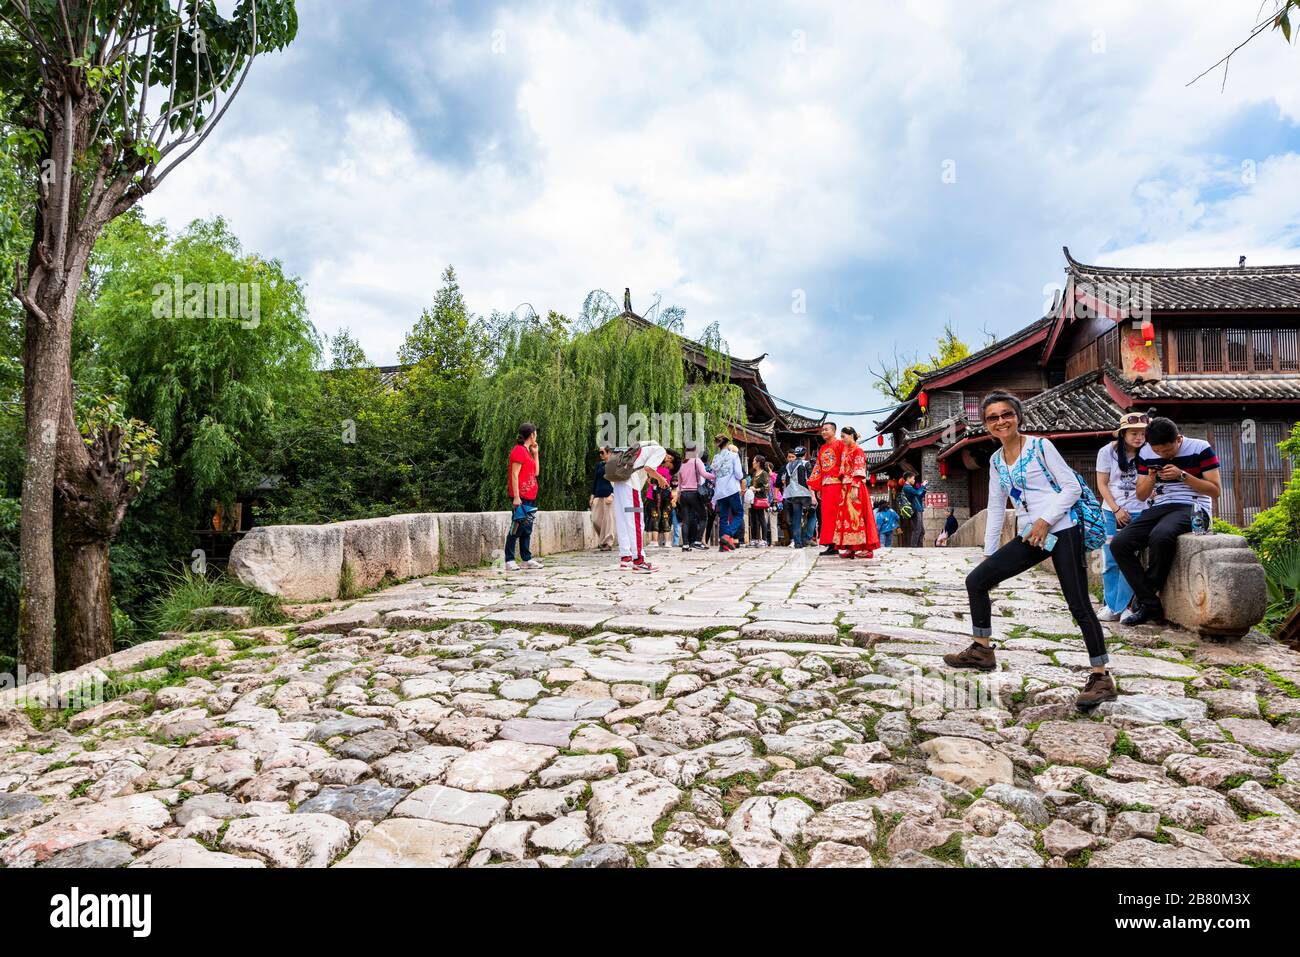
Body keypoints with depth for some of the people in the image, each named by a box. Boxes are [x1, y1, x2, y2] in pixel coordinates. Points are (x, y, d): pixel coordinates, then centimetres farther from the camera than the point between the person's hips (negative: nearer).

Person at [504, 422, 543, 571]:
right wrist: (516, 497, -20)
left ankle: (527, 559, 15)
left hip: (530, 497, 9)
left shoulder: (527, 451, 18)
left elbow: (536, 472, 20)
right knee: (516, 529, -7)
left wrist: (535, 453, 15)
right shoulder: (519, 450, -10)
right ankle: (509, 561, -4)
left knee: (527, 529, 10)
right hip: (520, 497, -9)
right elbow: (514, 475, -15)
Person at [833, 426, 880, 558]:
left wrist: (855, 488, -22)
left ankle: (867, 548, -7)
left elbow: (858, 472, -14)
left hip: (855, 488, -8)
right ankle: (850, 548, 5)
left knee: (856, 516, -9)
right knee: (846, 516, 4)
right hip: (846, 488, 8)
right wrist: (843, 487, 13)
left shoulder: (857, 450, -6)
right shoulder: (846, 451, 19)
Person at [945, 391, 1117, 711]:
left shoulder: (1040, 446, -4)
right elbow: (996, 508, 15)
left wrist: (1046, 520, -17)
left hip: (1062, 531, -6)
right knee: (976, 580, 0)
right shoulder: (996, 461, 12)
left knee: (1078, 605, -7)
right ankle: (982, 650, 12)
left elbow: (1072, 486, -6)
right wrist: (989, 552, 13)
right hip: (1029, 537, 6)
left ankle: (1101, 678, 2)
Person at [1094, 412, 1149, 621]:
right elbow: (1102, 484, 0)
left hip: (1137, 513, 0)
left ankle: (1122, 607, 0)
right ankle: (1110, 605, 9)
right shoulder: (1108, 451, -3)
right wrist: (1117, 510, -7)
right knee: (1110, 561, 0)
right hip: (1111, 512, 0)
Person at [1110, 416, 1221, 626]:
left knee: (1160, 536, -39)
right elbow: (1141, 495, 14)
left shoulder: (1200, 449, -2)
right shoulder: (1145, 454, 9)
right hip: (1157, 508, 5)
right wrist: (1150, 479, -7)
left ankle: (1145, 596, -15)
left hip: (1192, 507, -5)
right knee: (1119, 543, -20)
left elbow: (1215, 490, -4)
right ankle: (1151, 605, -16)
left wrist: (1182, 476, -16)